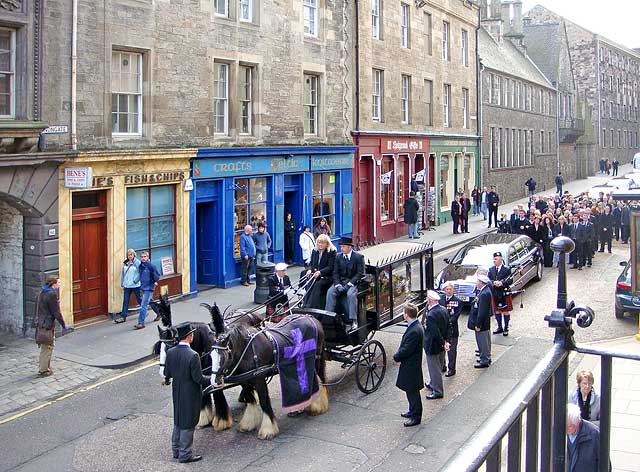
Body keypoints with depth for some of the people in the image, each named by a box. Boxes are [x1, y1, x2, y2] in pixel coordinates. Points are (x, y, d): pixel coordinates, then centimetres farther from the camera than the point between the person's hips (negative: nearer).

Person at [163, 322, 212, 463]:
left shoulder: (170, 352, -6)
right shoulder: (193, 355, -26)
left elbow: (167, 373, 6)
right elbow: (198, 378, -22)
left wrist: (168, 379, 29)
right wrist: (211, 380, -4)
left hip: (177, 393, 6)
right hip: (191, 395, -6)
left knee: (178, 421, 22)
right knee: (188, 424, 8)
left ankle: (176, 450, 35)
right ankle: (185, 454, 19)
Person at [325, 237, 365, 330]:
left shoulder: (359, 257, -3)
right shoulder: (338, 257, 10)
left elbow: (360, 273, -8)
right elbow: (335, 272, 7)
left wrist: (350, 283, -18)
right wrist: (337, 284, -10)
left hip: (353, 282, -4)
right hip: (340, 281, 4)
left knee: (351, 294, -34)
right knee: (330, 292, -23)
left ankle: (353, 320, -31)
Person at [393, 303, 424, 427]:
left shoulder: (414, 331, -28)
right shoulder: (415, 326, 4)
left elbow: (406, 350, -25)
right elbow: (405, 346, 11)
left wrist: (396, 357, -9)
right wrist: (398, 355, 2)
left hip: (411, 366, -10)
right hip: (410, 365, 10)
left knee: (413, 392, 4)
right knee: (410, 391, 23)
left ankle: (416, 417, 16)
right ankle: (413, 411, 38)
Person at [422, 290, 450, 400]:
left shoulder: (431, 315, -29)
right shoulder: (444, 310, -2)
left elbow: (435, 333, -29)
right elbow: (447, 327, 5)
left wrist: (443, 343, -16)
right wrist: (445, 341, 7)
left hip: (433, 346, -9)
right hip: (441, 346, 9)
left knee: (434, 368, 5)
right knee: (438, 367, 24)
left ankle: (438, 392, 16)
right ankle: (433, 384, 43)